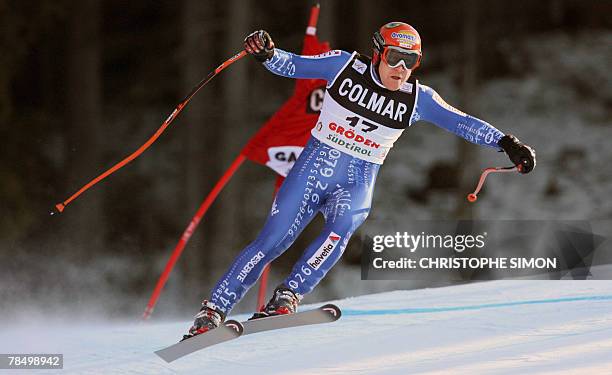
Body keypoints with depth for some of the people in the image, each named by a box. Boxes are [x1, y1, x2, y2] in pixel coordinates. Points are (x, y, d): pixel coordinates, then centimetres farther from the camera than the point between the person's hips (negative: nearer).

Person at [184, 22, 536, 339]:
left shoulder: (417, 98, -2)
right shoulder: (346, 65, -5)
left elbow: (461, 122, -5)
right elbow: (294, 65, -2)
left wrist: (507, 143, -15)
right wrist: (267, 53, -22)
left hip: (358, 182, 1)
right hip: (315, 167, -1)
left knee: (341, 229, -32)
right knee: (271, 241, -9)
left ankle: (286, 298, -32)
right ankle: (213, 311, -1)